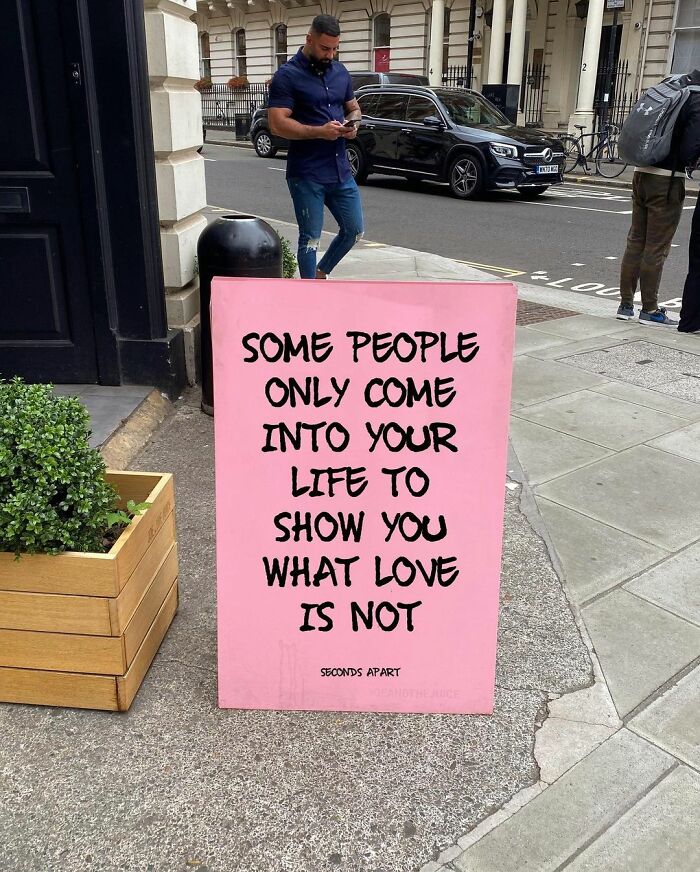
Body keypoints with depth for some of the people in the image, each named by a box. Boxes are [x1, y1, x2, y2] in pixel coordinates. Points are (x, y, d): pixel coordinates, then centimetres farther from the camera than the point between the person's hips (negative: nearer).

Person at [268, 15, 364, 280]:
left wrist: (353, 125, -3)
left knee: (355, 230, 13)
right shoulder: (287, 76, -9)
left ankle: (321, 273, 34)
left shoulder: (340, 72, 11)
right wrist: (319, 131, -24)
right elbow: (277, 124, -16)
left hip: (340, 170, 7)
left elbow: (354, 107, 22)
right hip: (306, 175, -6)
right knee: (310, 238, 0)